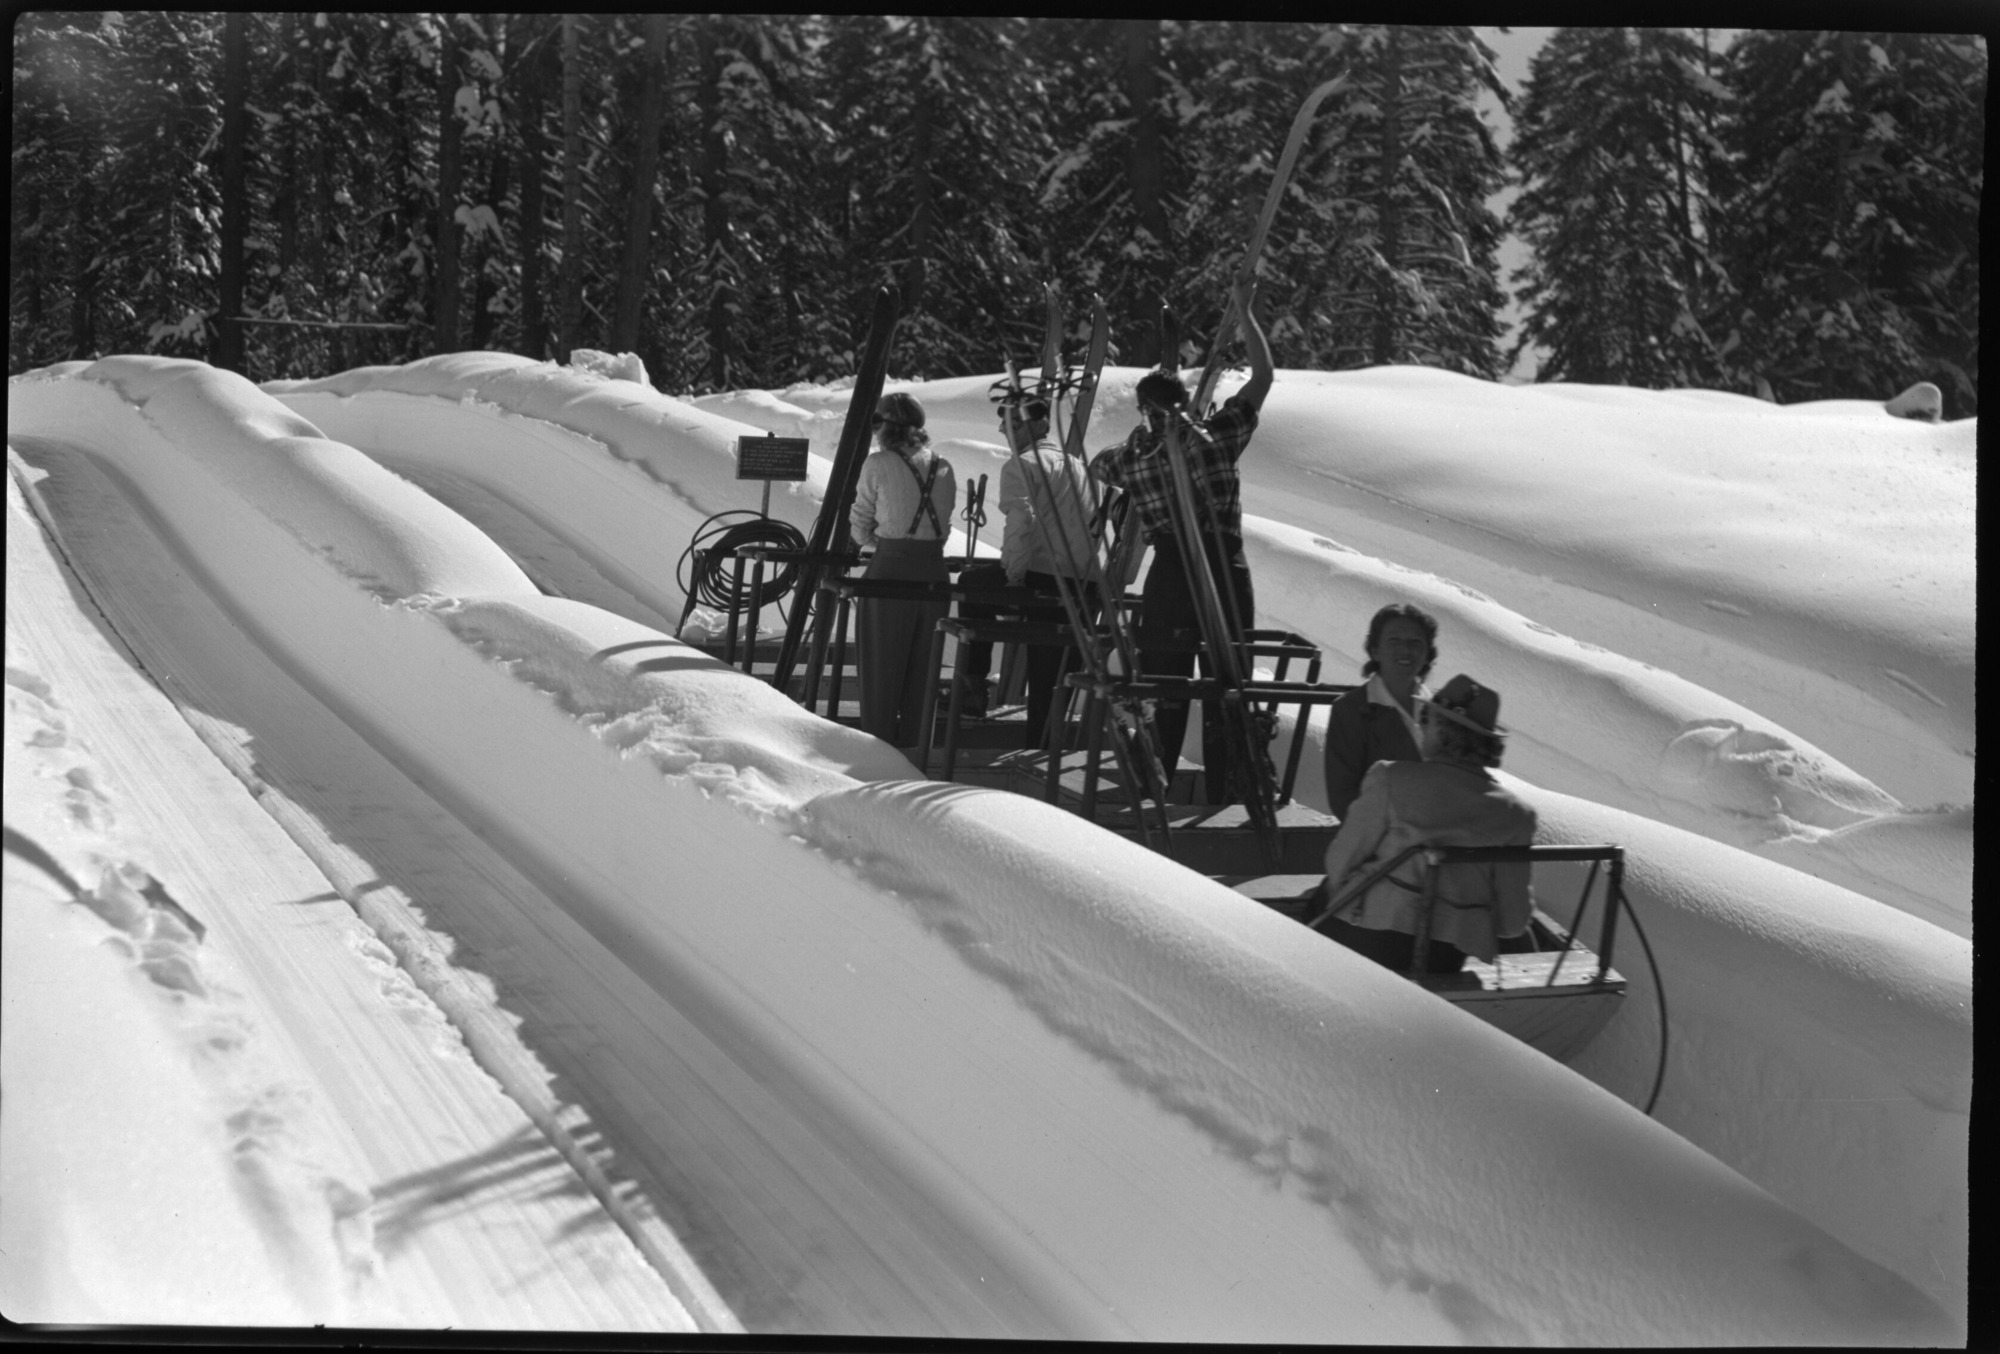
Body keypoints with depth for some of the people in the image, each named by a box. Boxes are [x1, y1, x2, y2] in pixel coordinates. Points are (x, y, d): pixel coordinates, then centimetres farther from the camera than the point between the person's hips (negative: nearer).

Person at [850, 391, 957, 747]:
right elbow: (944, 523, 9)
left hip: (890, 569, -4)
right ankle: (913, 741, 16)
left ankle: (879, 742, 6)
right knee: (923, 661, 12)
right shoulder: (943, 468, 9)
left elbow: (860, 524, 2)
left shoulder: (878, 464, -4)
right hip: (934, 570, 4)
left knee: (883, 661, 5)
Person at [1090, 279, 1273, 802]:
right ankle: (1225, 793, 6)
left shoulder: (1131, 456, 3)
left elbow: (1095, 465, 24)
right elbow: (1263, 376, 6)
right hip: (1227, 574, -1)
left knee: (1165, 693, 10)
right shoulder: (1219, 434, -2)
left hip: (1170, 578, 1)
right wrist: (1244, 313, 11)